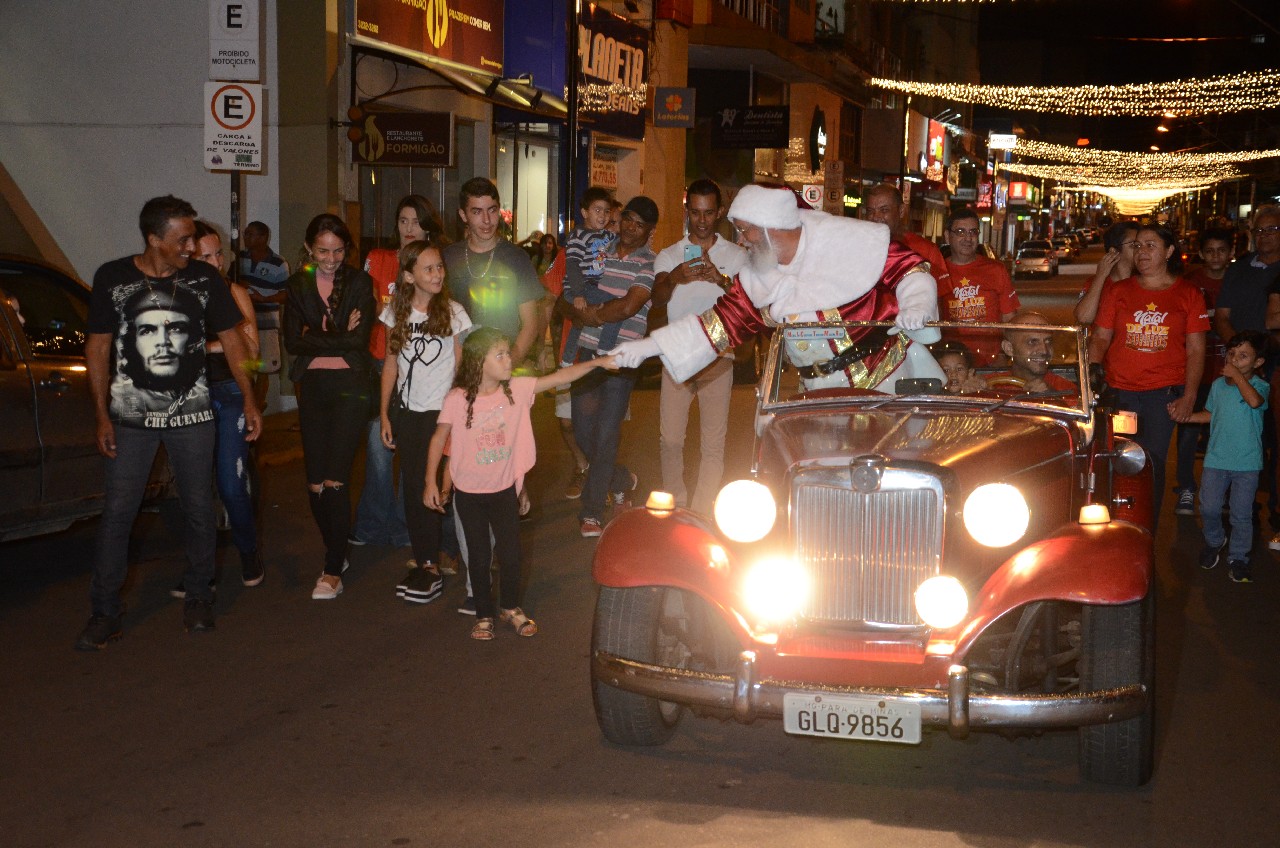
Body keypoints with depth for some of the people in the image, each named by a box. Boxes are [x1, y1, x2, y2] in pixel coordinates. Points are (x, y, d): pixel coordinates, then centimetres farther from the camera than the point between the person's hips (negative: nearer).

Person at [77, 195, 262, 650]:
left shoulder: (204, 278, -1)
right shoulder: (112, 278, -4)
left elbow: (231, 339, 7)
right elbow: (98, 346, 2)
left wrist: (250, 400, 3)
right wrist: (102, 415, -3)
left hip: (191, 413, 1)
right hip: (130, 415, -1)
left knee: (199, 507, 6)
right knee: (117, 510, -2)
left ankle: (198, 596, 24)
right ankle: (105, 612, 8)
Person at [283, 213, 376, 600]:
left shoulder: (359, 282, 2)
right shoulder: (298, 285, 9)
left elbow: (359, 338, -10)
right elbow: (292, 342, -1)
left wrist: (315, 336, -6)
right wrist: (338, 337, -8)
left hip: (350, 384, -3)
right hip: (312, 386, 4)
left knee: (335, 480, -10)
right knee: (316, 483, 4)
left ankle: (333, 571, -3)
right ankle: (337, 552, 23)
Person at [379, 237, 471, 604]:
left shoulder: (453, 312, -6)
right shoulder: (396, 313, 3)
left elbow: (461, 368, -2)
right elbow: (391, 365, 8)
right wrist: (384, 414, 7)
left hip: (439, 410, -3)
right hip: (405, 410, 4)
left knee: (426, 485, -6)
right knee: (410, 486, 6)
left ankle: (430, 565, 4)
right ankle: (421, 556, 16)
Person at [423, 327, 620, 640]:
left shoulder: (517, 390, -10)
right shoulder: (457, 399, -17)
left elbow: (560, 377, -13)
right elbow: (439, 439, -7)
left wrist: (597, 362, -21)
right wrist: (431, 482, -5)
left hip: (504, 488, 2)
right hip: (469, 493, -2)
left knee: (511, 552, 7)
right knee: (479, 555, 10)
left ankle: (511, 607, 31)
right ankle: (484, 614, 27)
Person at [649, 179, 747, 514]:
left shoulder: (736, 256, 5)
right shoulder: (668, 256, 8)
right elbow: (657, 300, -10)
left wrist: (722, 280, -29)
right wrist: (673, 278, -33)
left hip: (718, 357, -1)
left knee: (713, 445, -1)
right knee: (670, 439, 2)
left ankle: (701, 516, 5)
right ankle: (675, 509, 17)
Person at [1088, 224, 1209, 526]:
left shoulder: (1188, 294, 6)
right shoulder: (1117, 291, 9)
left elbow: (1196, 350, 4)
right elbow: (1100, 338, 8)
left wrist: (1189, 397, -5)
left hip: (1164, 392, -1)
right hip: (1118, 391, 1)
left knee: (1152, 464, -2)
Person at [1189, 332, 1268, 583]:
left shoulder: (1260, 386, -10)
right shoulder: (1218, 385, 4)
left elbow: (1254, 401, -34)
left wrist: (1236, 374, -25)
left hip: (1247, 463, -3)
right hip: (1216, 459, 3)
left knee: (1242, 515, 2)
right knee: (1209, 509, 4)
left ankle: (1238, 558, 18)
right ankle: (1214, 541, 32)